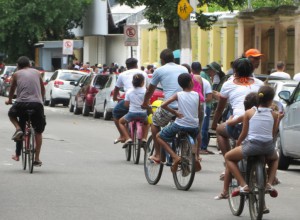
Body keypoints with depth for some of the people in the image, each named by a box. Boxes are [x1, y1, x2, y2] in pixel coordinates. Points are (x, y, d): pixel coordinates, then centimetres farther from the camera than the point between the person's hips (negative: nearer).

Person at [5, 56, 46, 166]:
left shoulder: (16, 74, 13)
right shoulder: (37, 72, 19)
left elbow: (12, 89, 24)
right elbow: (43, 89, 26)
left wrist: (9, 100, 43)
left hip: (22, 103, -1)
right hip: (37, 104, 1)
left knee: (11, 114, 32)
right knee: (38, 132, 14)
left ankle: (18, 128, 4)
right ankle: (37, 158, 9)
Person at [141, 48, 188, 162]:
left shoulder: (159, 70, 8)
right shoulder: (184, 69, 19)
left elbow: (150, 90, 21)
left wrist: (145, 103, 40)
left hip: (169, 107, -4)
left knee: (154, 122, 24)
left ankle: (157, 154, 20)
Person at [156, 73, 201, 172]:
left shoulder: (178, 95, -5)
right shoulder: (196, 95, 2)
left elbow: (163, 105, -14)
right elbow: (200, 112, 7)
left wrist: (175, 113, -5)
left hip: (180, 124, -3)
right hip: (194, 126, 4)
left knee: (159, 137, 15)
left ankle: (175, 157, -4)